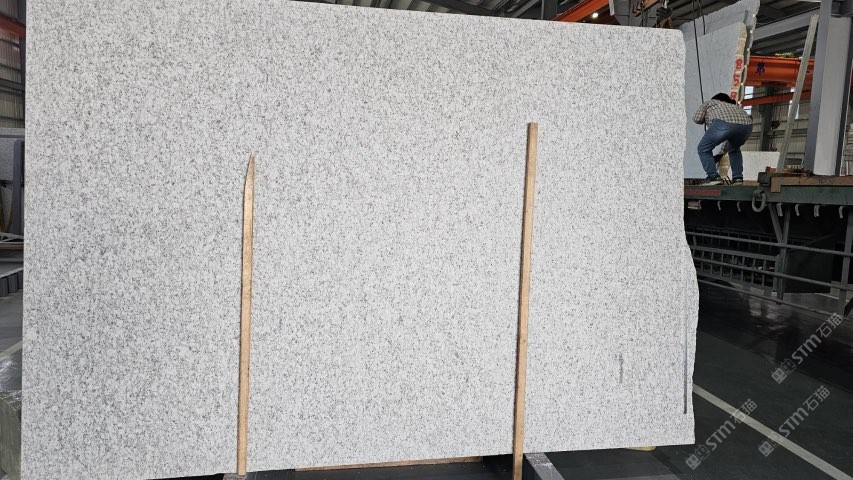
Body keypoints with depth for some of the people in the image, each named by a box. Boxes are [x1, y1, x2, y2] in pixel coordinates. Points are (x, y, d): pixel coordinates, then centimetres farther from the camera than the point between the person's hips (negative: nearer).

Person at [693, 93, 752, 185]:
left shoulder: (709, 103, 32)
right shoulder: (734, 106, 44)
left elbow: (697, 118, 20)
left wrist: (707, 118, 40)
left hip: (724, 123, -5)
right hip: (746, 124, 5)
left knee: (704, 149, 13)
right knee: (734, 149, 33)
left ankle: (713, 176, 1)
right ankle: (738, 178, 22)